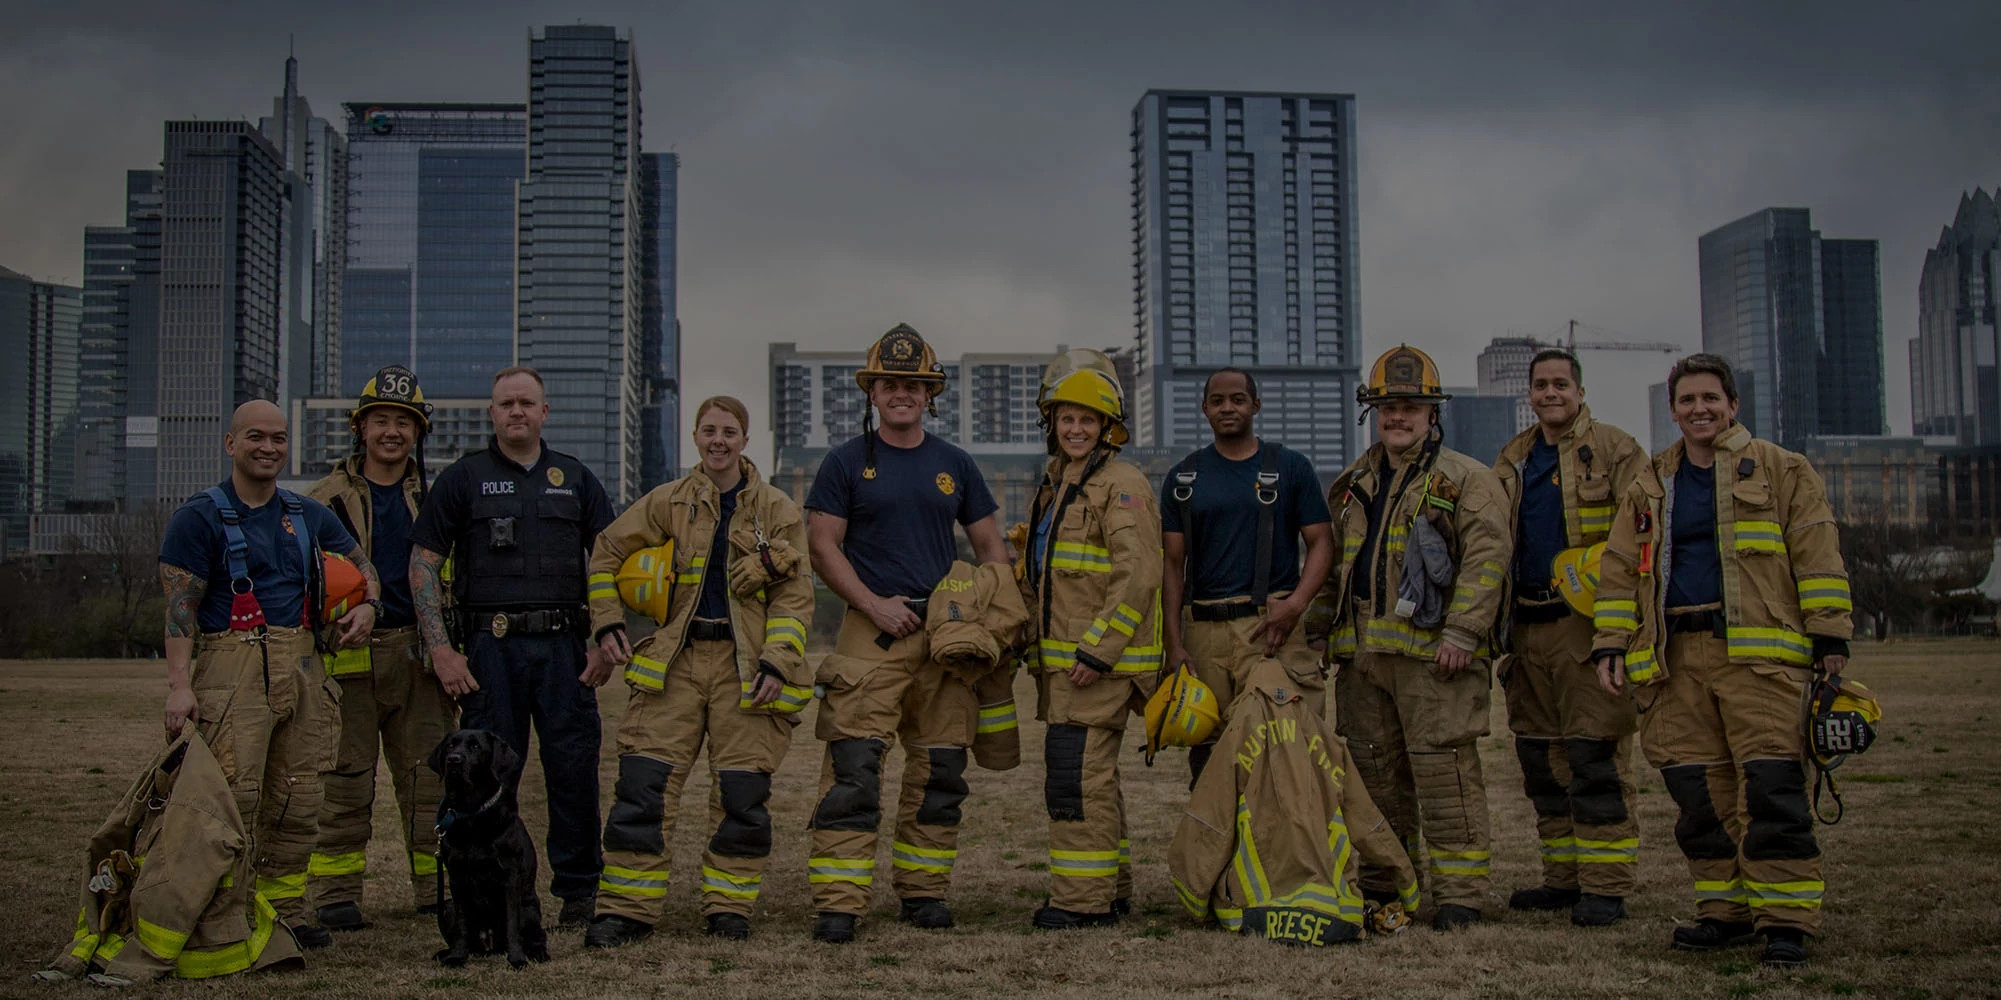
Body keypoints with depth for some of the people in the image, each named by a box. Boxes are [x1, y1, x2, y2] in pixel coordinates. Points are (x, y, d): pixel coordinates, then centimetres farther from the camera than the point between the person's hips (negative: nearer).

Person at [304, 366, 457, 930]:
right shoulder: (329, 497, 6)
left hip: (418, 652, 2)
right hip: (350, 653, -2)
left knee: (430, 771, 5)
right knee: (345, 778, -1)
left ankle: (437, 885, 14)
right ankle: (335, 893, 7)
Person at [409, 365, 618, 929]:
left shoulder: (575, 479, 14)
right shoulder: (464, 478, 8)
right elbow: (423, 564, 4)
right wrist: (441, 649, -5)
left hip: (563, 647, 1)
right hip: (490, 646, -1)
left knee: (574, 769, 0)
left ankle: (578, 889, 13)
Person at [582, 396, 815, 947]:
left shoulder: (777, 510, 5)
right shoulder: (669, 502, 9)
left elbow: (795, 594, 2)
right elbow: (607, 551, 18)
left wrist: (776, 661, -9)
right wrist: (606, 622, 9)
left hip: (744, 667, -1)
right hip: (677, 660, 1)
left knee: (743, 793, 0)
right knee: (644, 784, -4)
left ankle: (728, 906, 15)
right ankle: (627, 909, 4)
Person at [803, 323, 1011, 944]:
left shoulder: (955, 465, 13)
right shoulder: (847, 462, 3)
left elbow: (991, 547, 16)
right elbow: (823, 545, -1)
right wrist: (874, 604, -12)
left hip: (946, 631, 4)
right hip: (873, 628, -4)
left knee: (940, 772, 7)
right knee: (852, 769, -11)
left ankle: (922, 891, 18)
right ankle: (838, 903, -9)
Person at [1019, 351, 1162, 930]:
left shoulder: (1122, 485, -11)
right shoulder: (1055, 485, 18)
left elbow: (1137, 577, -19)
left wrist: (1098, 649, -22)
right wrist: (1037, 641, 19)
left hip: (1100, 660, -9)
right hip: (1061, 660, 9)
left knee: (1077, 773, -11)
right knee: (1092, 775, 14)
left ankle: (1082, 899, -5)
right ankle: (1111, 890, 23)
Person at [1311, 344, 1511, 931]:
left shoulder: (1467, 480, -1)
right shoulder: (1354, 485, 19)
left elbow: (1486, 559, -10)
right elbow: (1333, 563, 26)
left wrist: (1461, 634, -18)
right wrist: (1322, 628, 18)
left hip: (1431, 652, -6)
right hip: (1363, 652, 6)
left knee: (1444, 766, -7)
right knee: (1375, 769, 12)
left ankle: (1459, 892, -1)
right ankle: (1382, 881, 23)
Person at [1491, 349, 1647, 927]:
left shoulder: (1616, 452, 0)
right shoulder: (1512, 461, 17)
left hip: (1589, 625, -6)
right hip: (1528, 628, 7)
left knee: (1597, 758, -9)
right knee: (1542, 759, 10)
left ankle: (1606, 886, -3)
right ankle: (1564, 877, 20)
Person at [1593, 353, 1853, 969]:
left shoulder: (1779, 471, 8)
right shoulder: (1649, 487, 19)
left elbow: (1817, 556, 3)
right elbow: (1619, 572, 18)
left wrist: (1830, 636, -4)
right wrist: (1610, 645, 8)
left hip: (1757, 649, -4)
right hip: (1676, 654, 4)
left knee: (1770, 784, -11)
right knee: (1699, 791, 3)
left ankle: (1786, 918, -7)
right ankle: (1726, 910, 13)